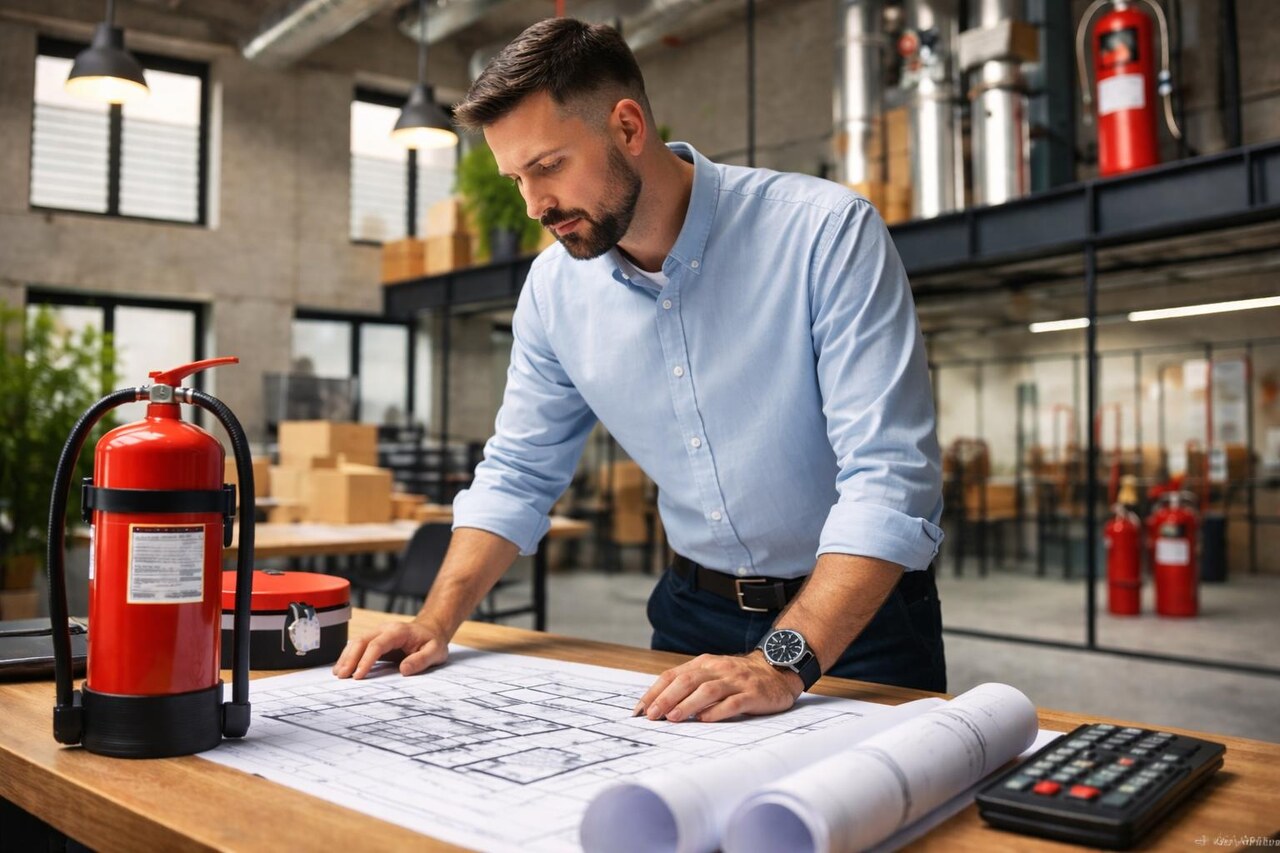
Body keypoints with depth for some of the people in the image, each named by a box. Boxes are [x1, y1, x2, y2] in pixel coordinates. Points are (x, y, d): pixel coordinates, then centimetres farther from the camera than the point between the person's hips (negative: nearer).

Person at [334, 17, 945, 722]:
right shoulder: (555, 286, -2)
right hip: (693, 613, 4)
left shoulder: (826, 233, -18)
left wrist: (784, 662, -32)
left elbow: (888, 478, -23)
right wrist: (436, 623, -3)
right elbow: (517, 475, 8)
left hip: (857, 620, -3)